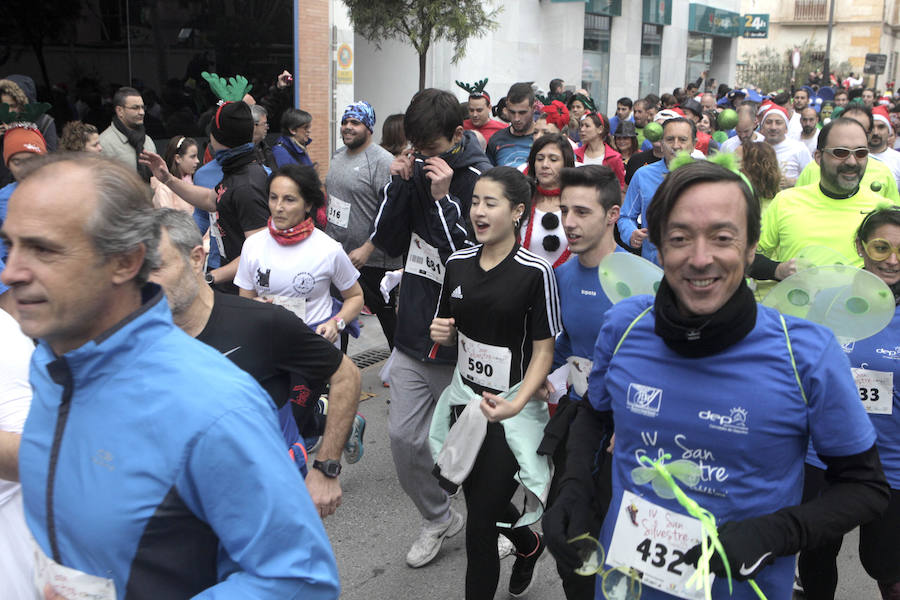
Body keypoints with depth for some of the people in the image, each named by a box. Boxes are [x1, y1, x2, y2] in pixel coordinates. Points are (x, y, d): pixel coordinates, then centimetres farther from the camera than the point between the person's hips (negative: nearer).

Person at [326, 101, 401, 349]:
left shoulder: (382, 161, -16)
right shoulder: (338, 156, 11)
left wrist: (366, 250, -25)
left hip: (371, 261, -8)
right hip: (335, 255, 8)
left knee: (385, 314, 6)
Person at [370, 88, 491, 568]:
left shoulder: (482, 180, -13)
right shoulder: (418, 169, 5)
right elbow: (386, 242, 8)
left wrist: (443, 198, -24)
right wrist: (398, 185, -6)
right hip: (412, 337, 6)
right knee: (403, 438, 8)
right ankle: (439, 519, 31)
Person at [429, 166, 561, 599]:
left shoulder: (536, 272, -14)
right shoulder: (458, 264, 1)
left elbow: (543, 352, -13)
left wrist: (516, 404, -27)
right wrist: (440, 333, -10)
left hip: (510, 406, -6)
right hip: (464, 399, 6)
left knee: (480, 523, -4)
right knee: (477, 499, 21)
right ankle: (529, 545, 51)